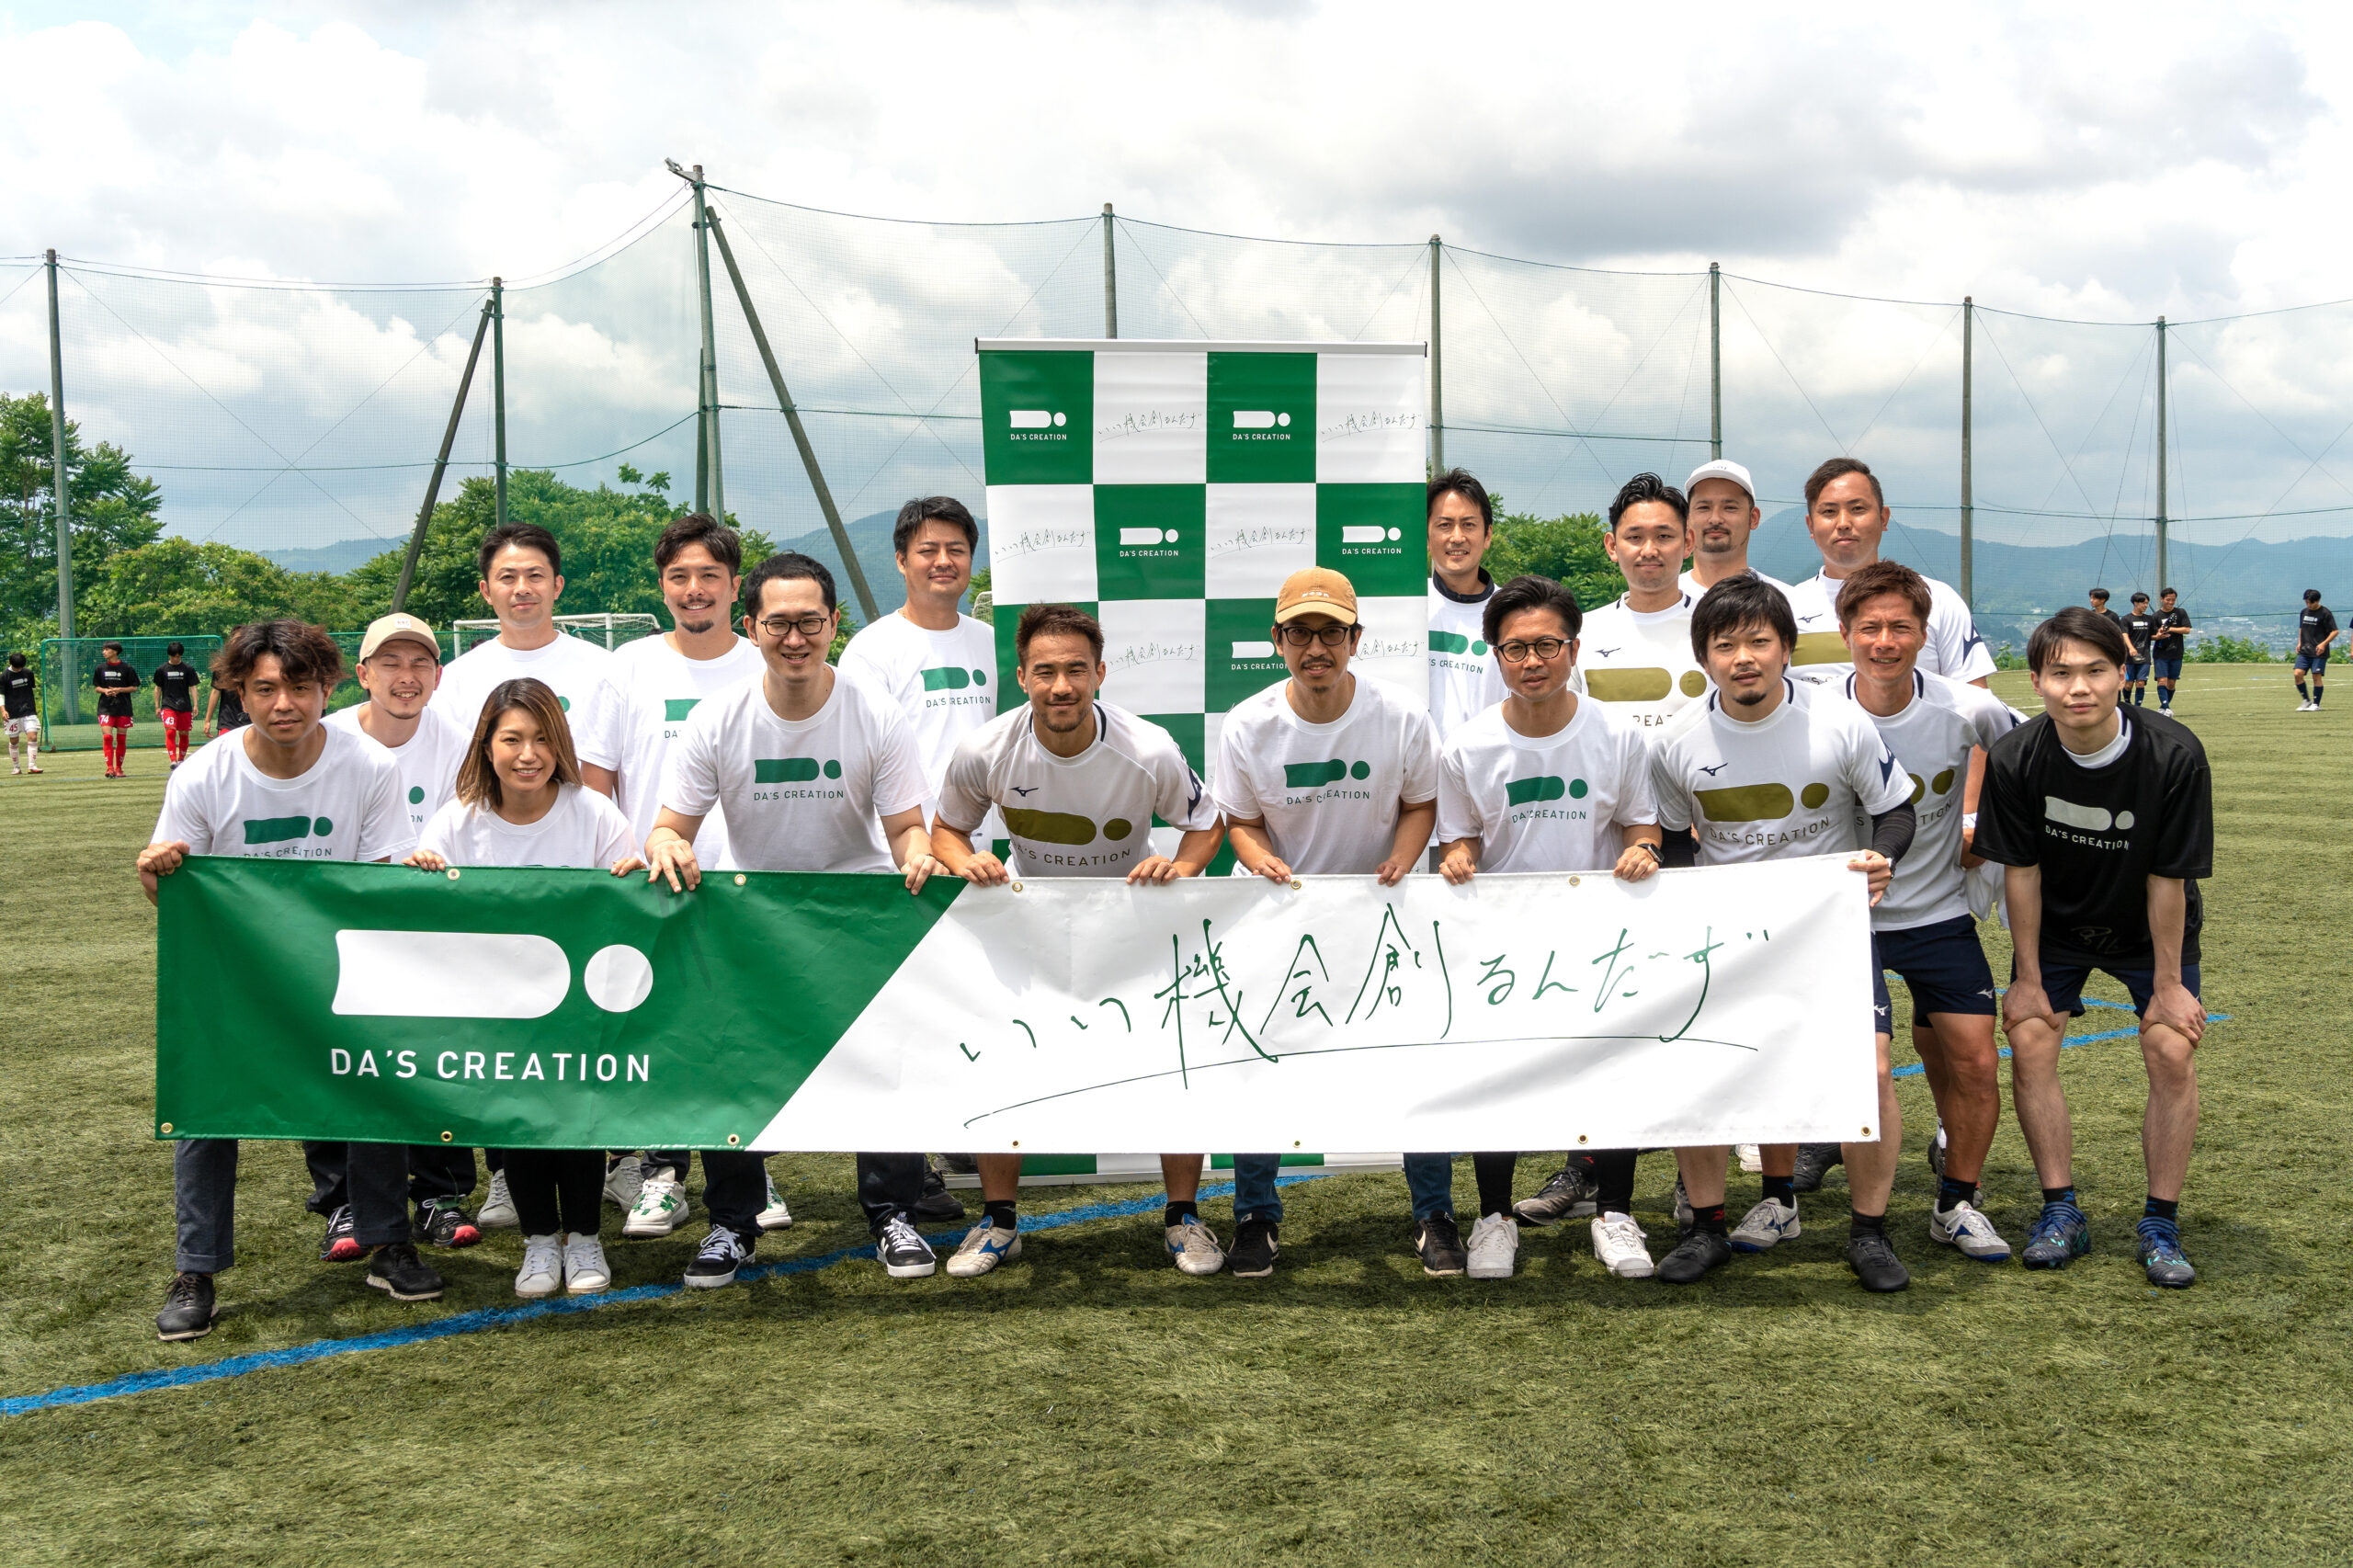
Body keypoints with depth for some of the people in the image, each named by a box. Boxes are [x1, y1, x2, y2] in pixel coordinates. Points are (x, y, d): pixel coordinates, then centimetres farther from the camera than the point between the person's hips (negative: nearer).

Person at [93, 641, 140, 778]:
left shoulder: (126, 668, -1)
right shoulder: (101, 668, 7)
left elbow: (134, 688, 1)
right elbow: (97, 687, 13)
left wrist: (119, 690, -13)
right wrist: (105, 690, -9)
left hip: (123, 708, -1)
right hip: (105, 707, 1)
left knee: (121, 739, 4)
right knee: (107, 737, -12)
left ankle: (118, 769, 15)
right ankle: (110, 768, -16)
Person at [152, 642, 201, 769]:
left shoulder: (188, 669, 4)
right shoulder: (162, 669, 5)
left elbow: (193, 687, 6)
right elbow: (158, 688, 11)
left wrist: (195, 705, -2)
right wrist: (157, 706, 7)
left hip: (185, 706, 1)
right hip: (168, 705, -1)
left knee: (184, 734, 5)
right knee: (170, 732, -16)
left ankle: (181, 759, 20)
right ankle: (173, 760, -23)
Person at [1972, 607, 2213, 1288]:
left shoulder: (2174, 754, -28)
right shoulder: (2015, 759, -25)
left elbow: (2168, 879, -21)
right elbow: (2020, 872, -13)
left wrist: (2168, 984, -13)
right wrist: (2029, 978, -8)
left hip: (2150, 929, -1)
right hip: (2056, 926, 1)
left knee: (2172, 1051, -13)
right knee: (2030, 1041, -11)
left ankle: (2161, 1224, 2)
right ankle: (2061, 1213, 2)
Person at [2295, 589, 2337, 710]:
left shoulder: (2325, 613, -6)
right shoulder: (2303, 612, 12)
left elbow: (2335, 631, -6)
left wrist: (2324, 643, -18)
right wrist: (2299, 643, 12)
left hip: (2319, 652, -5)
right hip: (2304, 650, 5)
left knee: (2317, 676, -6)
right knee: (2298, 674, -7)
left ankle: (2316, 704, 4)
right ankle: (2306, 700, 8)